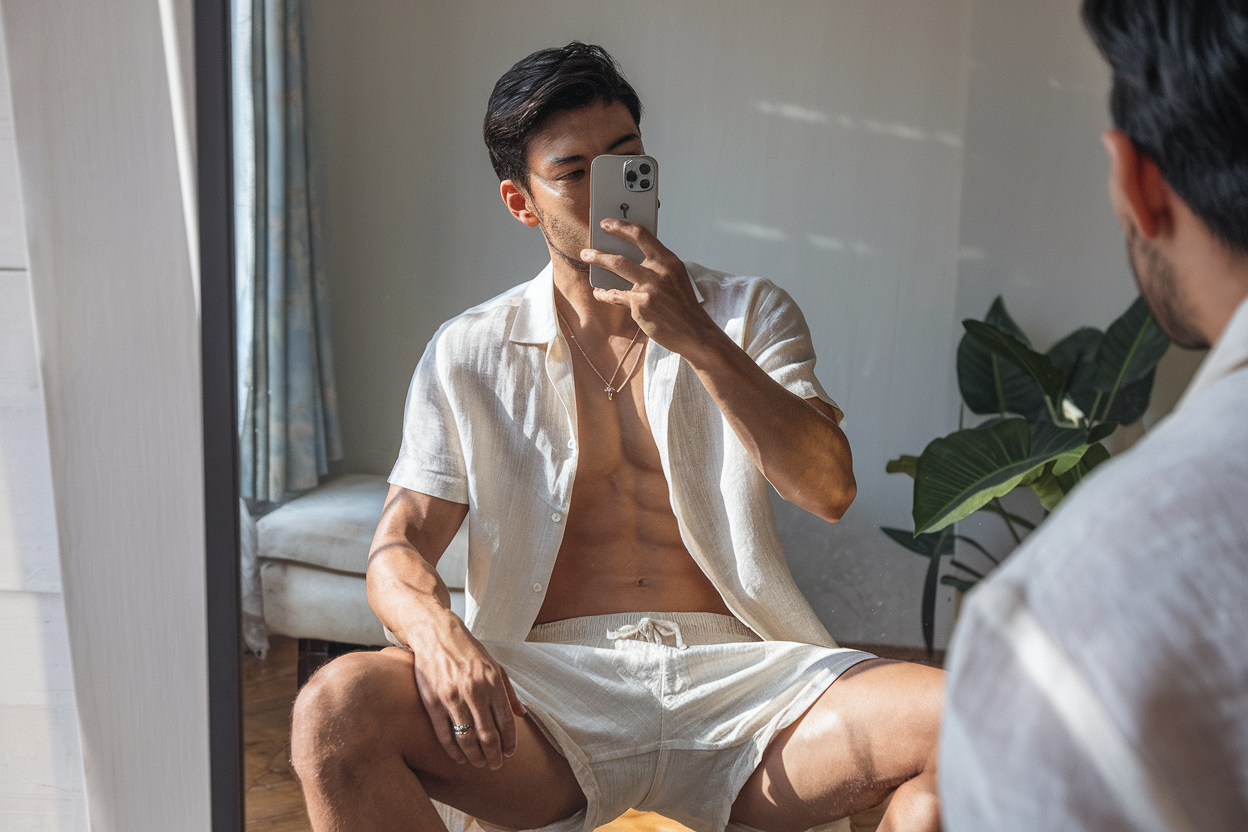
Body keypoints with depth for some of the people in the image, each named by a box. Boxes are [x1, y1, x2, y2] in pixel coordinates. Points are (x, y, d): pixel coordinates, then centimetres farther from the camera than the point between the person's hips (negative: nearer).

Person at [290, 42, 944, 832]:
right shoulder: (468, 354, 12)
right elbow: (399, 549, 6)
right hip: (552, 690, 0)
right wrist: (436, 632, -18)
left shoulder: (751, 314, 13)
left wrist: (697, 338, -14)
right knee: (338, 708, -31)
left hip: (733, 672, 1)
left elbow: (829, 490, -3)